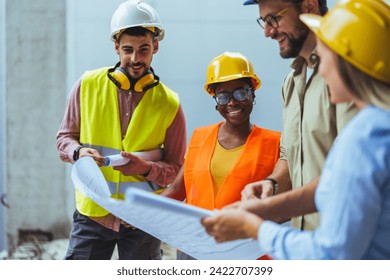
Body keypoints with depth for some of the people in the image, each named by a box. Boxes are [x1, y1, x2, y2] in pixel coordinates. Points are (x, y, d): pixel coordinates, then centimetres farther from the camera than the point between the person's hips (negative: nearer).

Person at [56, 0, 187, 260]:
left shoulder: (169, 104, -2)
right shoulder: (88, 85, -1)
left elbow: (177, 168, 1)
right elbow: (64, 138, 8)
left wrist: (147, 168, -19)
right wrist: (79, 152, -14)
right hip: (92, 212, 0)